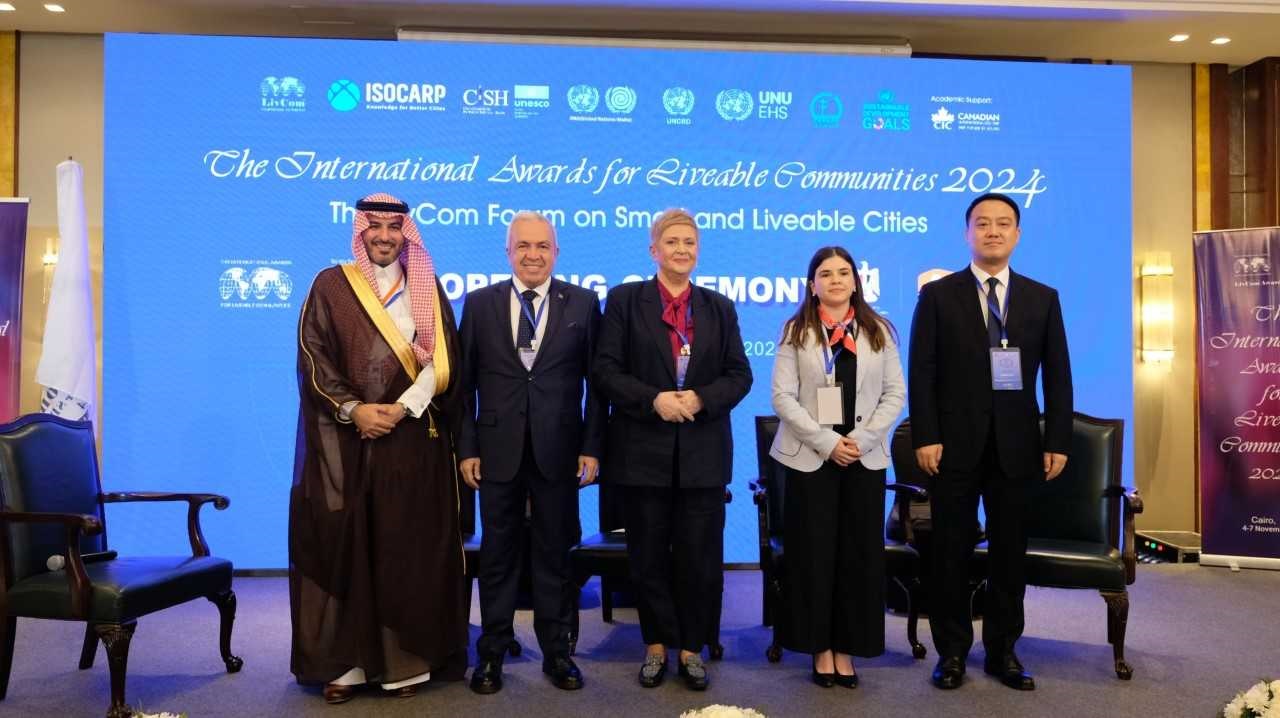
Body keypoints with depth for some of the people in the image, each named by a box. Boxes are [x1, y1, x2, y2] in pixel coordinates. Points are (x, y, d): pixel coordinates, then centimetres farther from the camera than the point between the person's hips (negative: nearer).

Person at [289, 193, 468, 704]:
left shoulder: (428, 290, 9)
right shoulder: (330, 286, 6)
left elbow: (442, 363, 1)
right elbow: (313, 357, -2)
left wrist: (402, 408, -13)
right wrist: (353, 408, -14)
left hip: (413, 439, 1)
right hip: (345, 438, 0)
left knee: (409, 548, 3)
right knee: (344, 545, 1)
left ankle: (407, 661, 12)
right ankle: (344, 661, 11)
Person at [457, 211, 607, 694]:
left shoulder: (583, 303, 2)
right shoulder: (479, 303, 4)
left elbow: (597, 381, 2)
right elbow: (465, 382, 4)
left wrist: (592, 447, -3)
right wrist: (467, 447, -1)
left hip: (558, 451, 0)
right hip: (498, 450, 1)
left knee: (555, 554, 10)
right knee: (497, 555, 10)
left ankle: (556, 651, 24)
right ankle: (492, 653, 24)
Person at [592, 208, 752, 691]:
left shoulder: (719, 307, 10)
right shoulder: (624, 300, 2)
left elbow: (739, 375, 5)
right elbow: (605, 370, -4)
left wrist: (700, 398, -13)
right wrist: (653, 400, -17)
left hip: (703, 451, 2)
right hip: (644, 450, -1)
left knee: (700, 556, 6)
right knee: (649, 556, 9)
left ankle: (692, 647, 21)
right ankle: (657, 645, 24)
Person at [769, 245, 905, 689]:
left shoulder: (878, 332, 8)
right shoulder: (796, 331, 2)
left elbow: (895, 393, 4)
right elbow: (782, 396, -6)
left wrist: (862, 438, -10)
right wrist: (827, 442, -14)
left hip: (865, 457, 2)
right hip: (810, 457, -2)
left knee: (859, 555, 4)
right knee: (814, 554, 2)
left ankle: (847, 647, 15)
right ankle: (821, 647, 14)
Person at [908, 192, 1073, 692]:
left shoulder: (1043, 299, 8)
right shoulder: (937, 295, 1)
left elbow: (1057, 377, 6)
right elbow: (921, 372, -3)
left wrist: (1057, 441, -1)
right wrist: (925, 437, -10)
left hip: (1016, 445, 2)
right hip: (955, 444, -2)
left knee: (1010, 552, 9)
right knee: (951, 551, 6)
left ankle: (1002, 650, 23)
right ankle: (952, 650, 18)